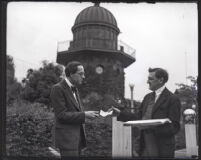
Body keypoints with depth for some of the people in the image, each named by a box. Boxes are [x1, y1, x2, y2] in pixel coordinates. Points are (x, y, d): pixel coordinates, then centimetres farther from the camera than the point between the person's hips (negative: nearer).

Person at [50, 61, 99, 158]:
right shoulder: (58, 89, -12)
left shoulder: (74, 89, 16)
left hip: (78, 137, 9)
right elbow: (62, 115, -17)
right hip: (66, 138, -9)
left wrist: (87, 114, 5)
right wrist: (84, 115, -18)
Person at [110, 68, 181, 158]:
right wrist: (120, 114, 6)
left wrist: (152, 127, -25)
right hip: (145, 148, 6)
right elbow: (139, 117, 15)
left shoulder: (173, 99, -9)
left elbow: (174, 127, -13)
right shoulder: (148, 97, 14)